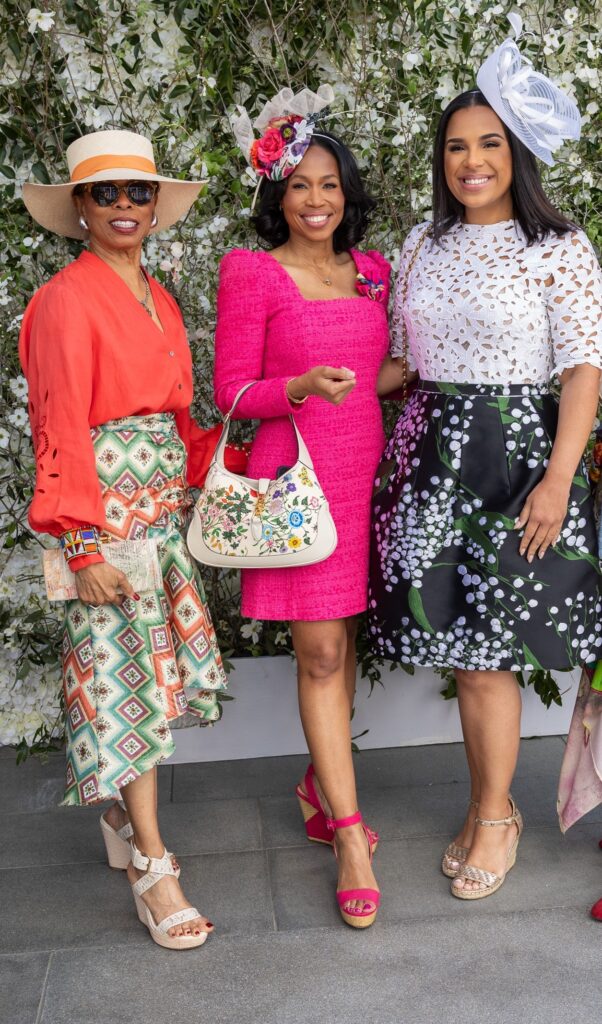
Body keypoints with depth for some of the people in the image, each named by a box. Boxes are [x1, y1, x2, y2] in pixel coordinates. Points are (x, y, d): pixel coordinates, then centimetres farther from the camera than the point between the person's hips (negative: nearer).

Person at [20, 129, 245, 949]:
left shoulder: (157, 297, 13)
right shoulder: (67, 299, -9)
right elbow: (62, 428, -14)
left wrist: (203, 472, 3)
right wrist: (84, 546, -18)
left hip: (166, 505, 7)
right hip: (107, 512, -7)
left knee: (160, 663, 11)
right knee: (125, 675, -2)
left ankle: (123, 815, 31)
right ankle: (152, 868, 7)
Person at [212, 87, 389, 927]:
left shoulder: (371, 272, 13)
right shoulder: (252, 274, -3)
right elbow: (232, 392, -6)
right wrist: (302, 387, -21)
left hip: (364, 470, 6)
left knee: (345, 643, 11)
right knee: (320, 653, -4)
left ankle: (320, 789, 30)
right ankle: (352, 841, 4)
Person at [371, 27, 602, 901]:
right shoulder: (424, 245, 12)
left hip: (516, 456, -5)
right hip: (433, 454, 5)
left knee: (485, 647, -2)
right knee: (460, 640, 8)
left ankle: (494, 817, 17)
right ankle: (489, 806, 24)